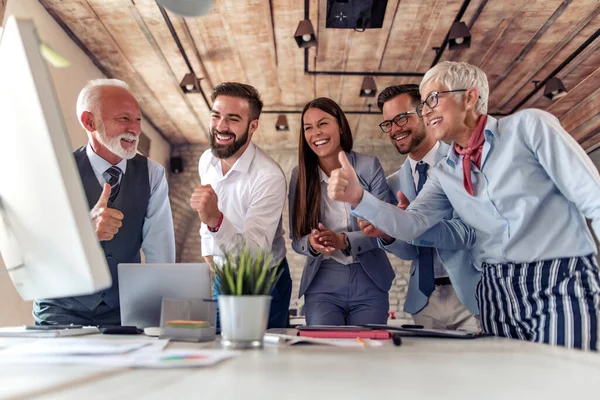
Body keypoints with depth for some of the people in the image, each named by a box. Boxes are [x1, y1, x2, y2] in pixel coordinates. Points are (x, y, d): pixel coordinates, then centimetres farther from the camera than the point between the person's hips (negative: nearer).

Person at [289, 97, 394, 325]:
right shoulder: (300, 175, -1)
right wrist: (312, 244, -22)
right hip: (322, 283, 1)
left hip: (369, 282, 0)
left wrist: (343, 241, -25)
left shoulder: (369, 167, -5)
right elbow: (296, 238, 1)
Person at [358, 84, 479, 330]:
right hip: (424, 300, 4)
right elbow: (410, 251, 2)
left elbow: (469, 232, -18)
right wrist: (386, 234, -19)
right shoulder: (394, 183, 7)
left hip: (472, 294, -4)